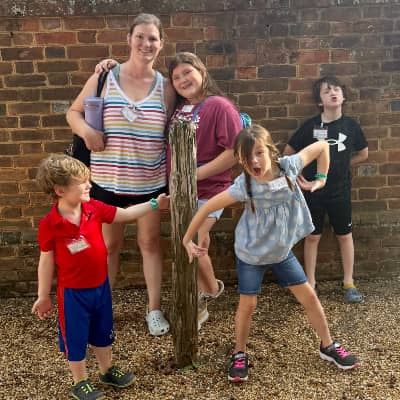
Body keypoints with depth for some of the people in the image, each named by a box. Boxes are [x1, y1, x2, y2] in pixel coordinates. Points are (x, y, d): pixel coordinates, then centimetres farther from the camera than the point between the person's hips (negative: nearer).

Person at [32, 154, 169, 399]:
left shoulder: (94, 209, -8)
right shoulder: (49, 225, -19)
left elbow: (126, 214, 3)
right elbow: (47, 261, -10)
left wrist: (154, 204, -1)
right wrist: (44, 296, -3)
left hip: (101, 285, 5)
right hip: (73, 292, -5)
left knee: (103, 332, 23)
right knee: (75, 338, 12)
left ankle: (107, 371, 45)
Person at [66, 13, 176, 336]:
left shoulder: (165, 87, -1)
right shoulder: (104, 78, -5)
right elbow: (74, 112, 4)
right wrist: (86, 131, -17)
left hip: (150, 182, 1)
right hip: (107, 181, 0)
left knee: (150, 242, 13)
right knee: (109, 245, 13)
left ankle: (154, 309, 27)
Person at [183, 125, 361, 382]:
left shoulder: (289, 166, -19)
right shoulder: (244, 186, -28)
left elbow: (322, 146, -3)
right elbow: (207, 207, -21)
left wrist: (320, 179, -4)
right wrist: (188, 240, -15)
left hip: (282, 250, 4)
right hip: (250, 254, -3)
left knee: (309, 296, 9)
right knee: (248, 305, 2)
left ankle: (328, 346, 30)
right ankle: (240, 355, 26)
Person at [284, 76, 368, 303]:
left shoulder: (351, 125, -4)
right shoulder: (310, 126, -8)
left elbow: (363, 154, 11)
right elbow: (288, 153, 3)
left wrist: (341, 165, 5)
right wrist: (302, 173, 2)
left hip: (341, 191, 1)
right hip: (313, 190, -1)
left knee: (345, 236, 9)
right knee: (313, 237, 8)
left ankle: (349, 283, 23)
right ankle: (310, 283, 20)